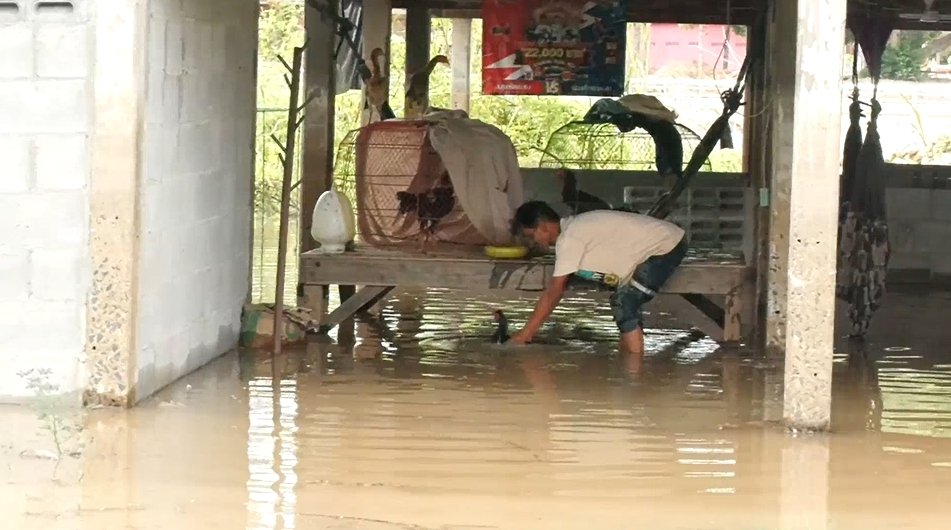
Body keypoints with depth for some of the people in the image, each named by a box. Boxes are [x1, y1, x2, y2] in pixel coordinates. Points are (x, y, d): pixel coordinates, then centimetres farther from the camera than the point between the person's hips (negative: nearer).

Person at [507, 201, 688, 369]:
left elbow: (553, 292, -18)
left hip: (666, 246, -10)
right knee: (624, 303, 16)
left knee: (624, 307, -13)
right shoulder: (574, 230, 10)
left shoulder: (570, 239, -20)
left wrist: (525, 333, -12)